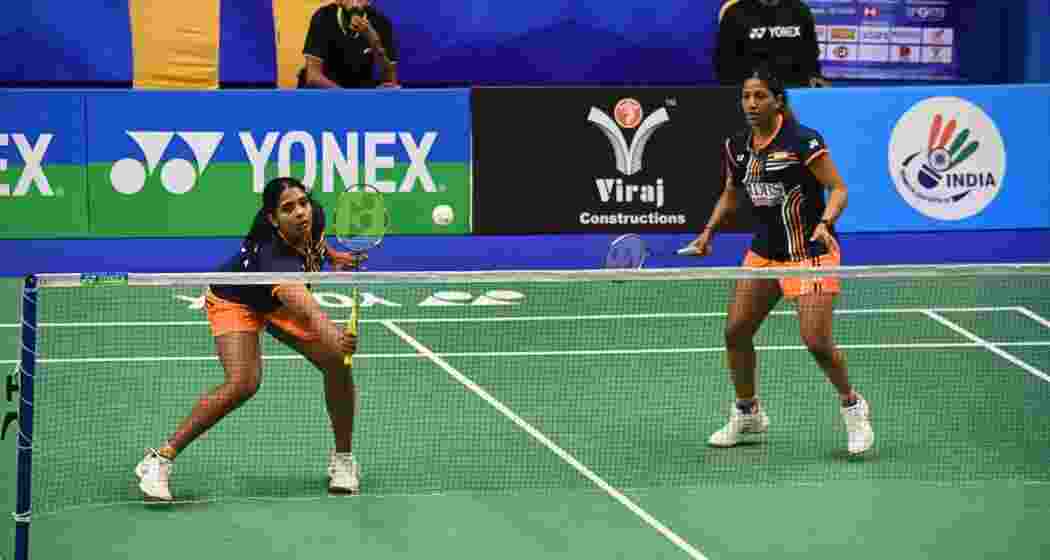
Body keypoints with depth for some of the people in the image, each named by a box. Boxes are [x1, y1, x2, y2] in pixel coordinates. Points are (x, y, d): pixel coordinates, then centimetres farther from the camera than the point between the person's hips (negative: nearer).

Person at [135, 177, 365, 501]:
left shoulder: (314, 219, -22)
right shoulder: (274, 256, -43)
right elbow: (303, 306, -61)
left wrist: (330, 255, 2)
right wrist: (331, 334, -77)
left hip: (278, 301, 7)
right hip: (234, 302, -7)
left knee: (337, 363, -11)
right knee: (243, 383, -28)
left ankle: (343, 459, 9)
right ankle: (159, 461, -18)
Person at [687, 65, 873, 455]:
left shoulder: (802, 141, -17)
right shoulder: (737, 146, 3)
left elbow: (838, 188, -15)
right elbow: (731, 195, 19)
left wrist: (825, 223, -32)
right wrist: (709, 232, 8)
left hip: (810, 253, -7)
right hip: (764, 251, 7)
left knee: (816, 341, -14)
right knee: (735, 331, 6)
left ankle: (853, 408, 13)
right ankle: (747, 413, 27)